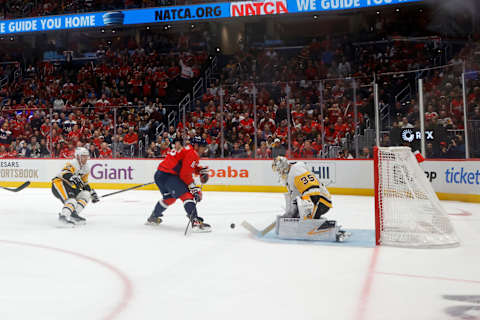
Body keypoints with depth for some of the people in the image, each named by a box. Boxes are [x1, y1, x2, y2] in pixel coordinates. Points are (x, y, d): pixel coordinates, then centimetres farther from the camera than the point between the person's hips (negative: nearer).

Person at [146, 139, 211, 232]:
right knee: (187, 195, -17)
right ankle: (196, 222, -30)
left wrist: (201, 170, 17)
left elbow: (190, 166, 32)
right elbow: (185, 174, -15)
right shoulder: (192, 153, -11)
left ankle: (153, 217, 47)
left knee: (169, 198, 30)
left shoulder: (186, 148, 19)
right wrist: (193, 188, -12)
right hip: (168, 176, -10)